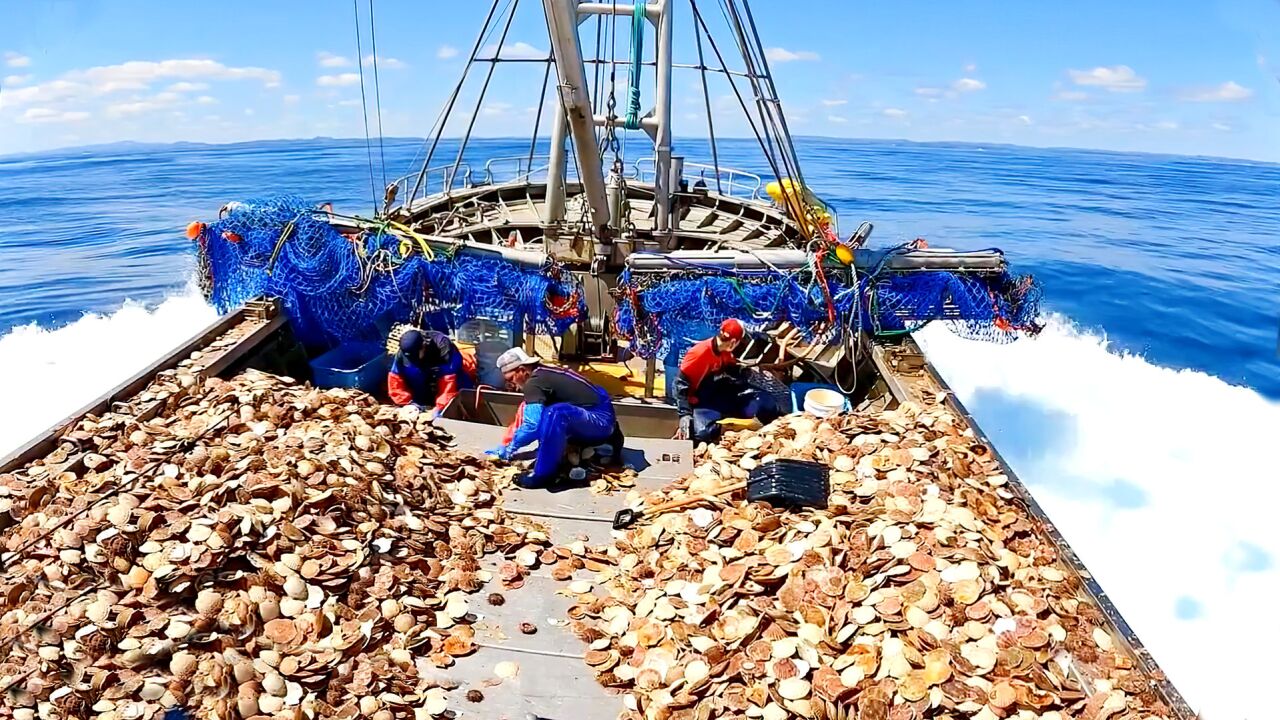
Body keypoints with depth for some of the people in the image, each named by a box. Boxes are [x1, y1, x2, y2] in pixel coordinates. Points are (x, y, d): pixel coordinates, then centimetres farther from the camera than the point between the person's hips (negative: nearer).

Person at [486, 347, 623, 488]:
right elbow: (525, 418, 23)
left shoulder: (534, 383, -14)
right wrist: (506, 446, 23)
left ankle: (543, 474, -21)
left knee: (555, 413, -33)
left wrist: (510, 448, -7)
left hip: (600, 420, -10)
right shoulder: (543, 374, 14)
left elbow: (533, 425, -22)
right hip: (600, 419, 10)